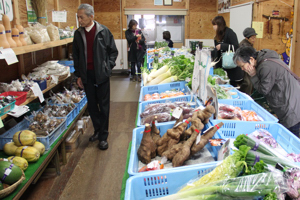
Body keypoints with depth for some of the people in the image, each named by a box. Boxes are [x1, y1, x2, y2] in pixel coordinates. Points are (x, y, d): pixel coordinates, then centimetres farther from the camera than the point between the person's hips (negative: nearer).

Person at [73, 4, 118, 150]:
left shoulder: (103, 31, -5)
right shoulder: (78, 34, 4)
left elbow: (113, 51, 3)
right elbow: (76, 56, 12)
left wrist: (108, 67, -7)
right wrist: (78, 75, 8)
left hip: (101, 75, -3)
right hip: (87, 75, 3)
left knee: (103, 106, 3)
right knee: (92, 105, 12)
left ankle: (103, 136, 13)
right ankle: (97, 130, 30)